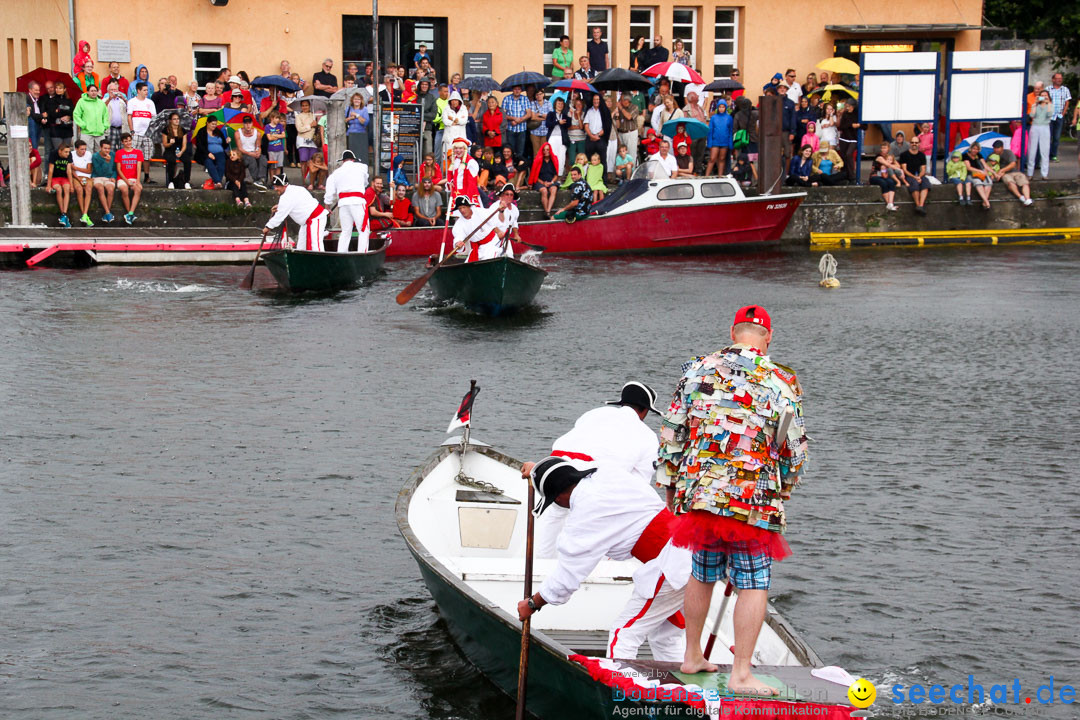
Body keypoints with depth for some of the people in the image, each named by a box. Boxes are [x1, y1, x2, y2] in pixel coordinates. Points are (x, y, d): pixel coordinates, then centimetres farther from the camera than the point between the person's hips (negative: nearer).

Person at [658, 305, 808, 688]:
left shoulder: (697, 369, 3)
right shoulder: (781, 381, -5)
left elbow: (671, 433, 6)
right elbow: (795, 449, 1)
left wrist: (669, 484, 17)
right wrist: (782, 488, 18)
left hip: (697, 493, 4)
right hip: (753, 499, -4)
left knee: (702, 574, 20)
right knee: (754, 585, 4)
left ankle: (692, 656, 30)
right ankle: (740, 674, 3)